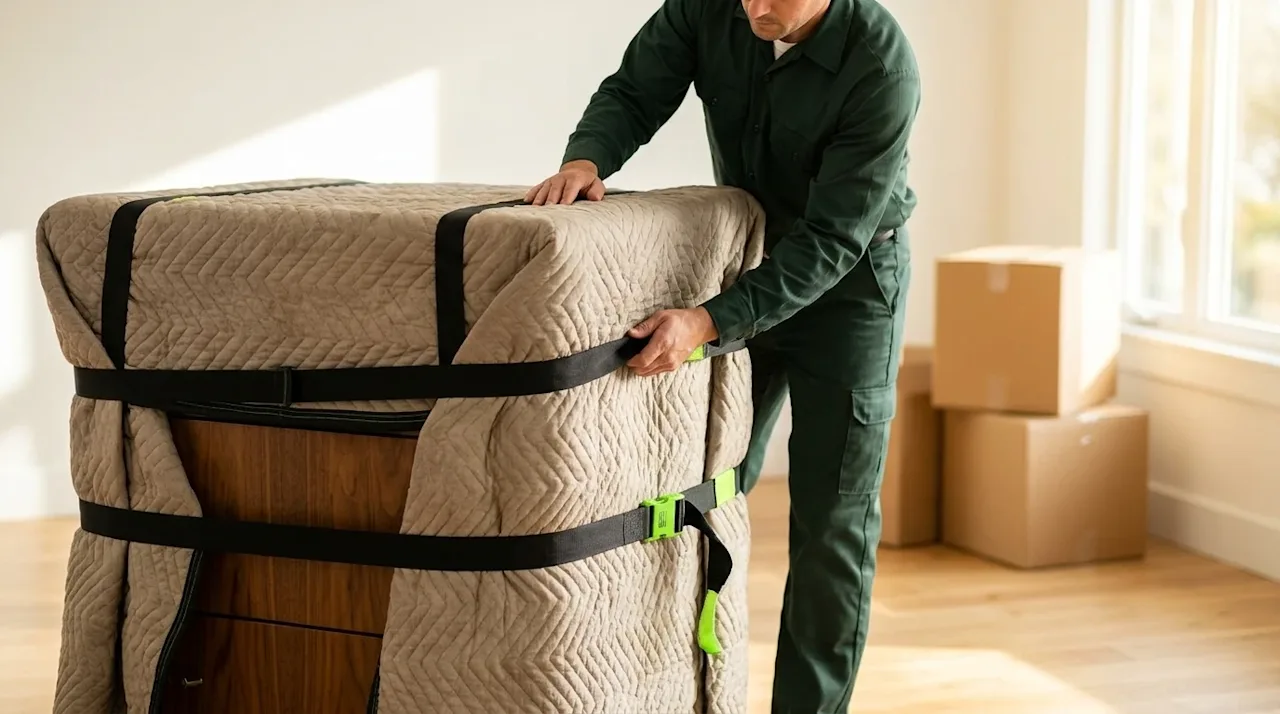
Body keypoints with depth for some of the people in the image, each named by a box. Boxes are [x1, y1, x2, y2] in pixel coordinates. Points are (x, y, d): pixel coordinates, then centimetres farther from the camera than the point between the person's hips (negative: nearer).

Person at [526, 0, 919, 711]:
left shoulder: (882, 68, -31)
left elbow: (832, 240, -31)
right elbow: (634, 93, -9)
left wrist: (708, 321, -40)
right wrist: (587, 158, -33)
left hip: (847, 278, -4)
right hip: (748, 254, 5)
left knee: (831, 521, -2)